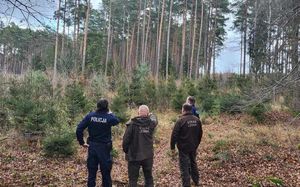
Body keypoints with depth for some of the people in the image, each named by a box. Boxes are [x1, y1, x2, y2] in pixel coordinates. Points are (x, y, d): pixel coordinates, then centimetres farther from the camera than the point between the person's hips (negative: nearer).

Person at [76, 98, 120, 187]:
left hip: (92, 146, 2)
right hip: (104, 147, -2)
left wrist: (82, 142, -2)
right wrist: (110, 113, 17)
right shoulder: (108, 117, -12)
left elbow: (79, 129, -10)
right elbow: (117, 121, 10)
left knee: (91, 172, 13)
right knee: (105, 173, 11)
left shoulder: (90, 116, -6)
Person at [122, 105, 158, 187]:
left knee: (133, 179, 9)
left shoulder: (132, 124, -15)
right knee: (148, 177, 19)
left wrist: (126, 150, 3)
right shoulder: (151, 123, -6)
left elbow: (126, 139, -12)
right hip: (148, 156, 3)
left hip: (134, 156, -3)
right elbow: (154, 119, 19)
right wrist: (151, 115, 38)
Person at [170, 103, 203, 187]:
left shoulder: (181, 120, -16)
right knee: (193, 164, 23)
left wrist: (172, 147, -7)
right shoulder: (197, 120, 2)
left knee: (184, 167, 1)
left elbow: (174, 135, -17)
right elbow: (200, 134, 12)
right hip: (193, 147, 6)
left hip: (183, 148, -6)